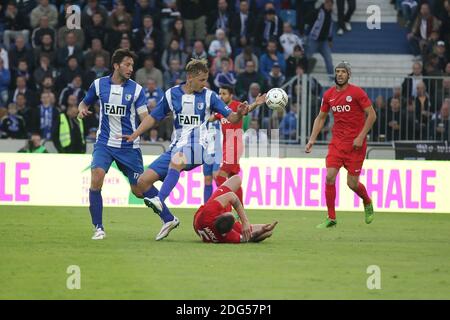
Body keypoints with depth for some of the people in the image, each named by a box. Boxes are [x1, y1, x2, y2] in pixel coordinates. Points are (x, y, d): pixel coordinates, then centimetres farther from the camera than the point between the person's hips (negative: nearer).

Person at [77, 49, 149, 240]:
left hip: (129, 146, -1)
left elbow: (145, 118, -8)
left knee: (139, 191, 1)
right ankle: (98, 228, -13)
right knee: (96, 179, -23)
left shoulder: (136, 89, -2)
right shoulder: (99, 84, 2)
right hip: (104, 143, 1)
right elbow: (85, 102, 19)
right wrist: (82, 109, -6)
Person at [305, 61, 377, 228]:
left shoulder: (357, 92, -9)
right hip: (337, 142, 4)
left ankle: (367, 202, 32)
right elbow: (321, 118, 17)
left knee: (352, 183, -2)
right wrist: (312, 139, 6)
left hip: (355, 144, -4)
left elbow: (372, 115, -8)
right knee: (329, 177, -10)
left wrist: (361, 137, -15)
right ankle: (331, 218, -1)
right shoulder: (328, 95, 6)